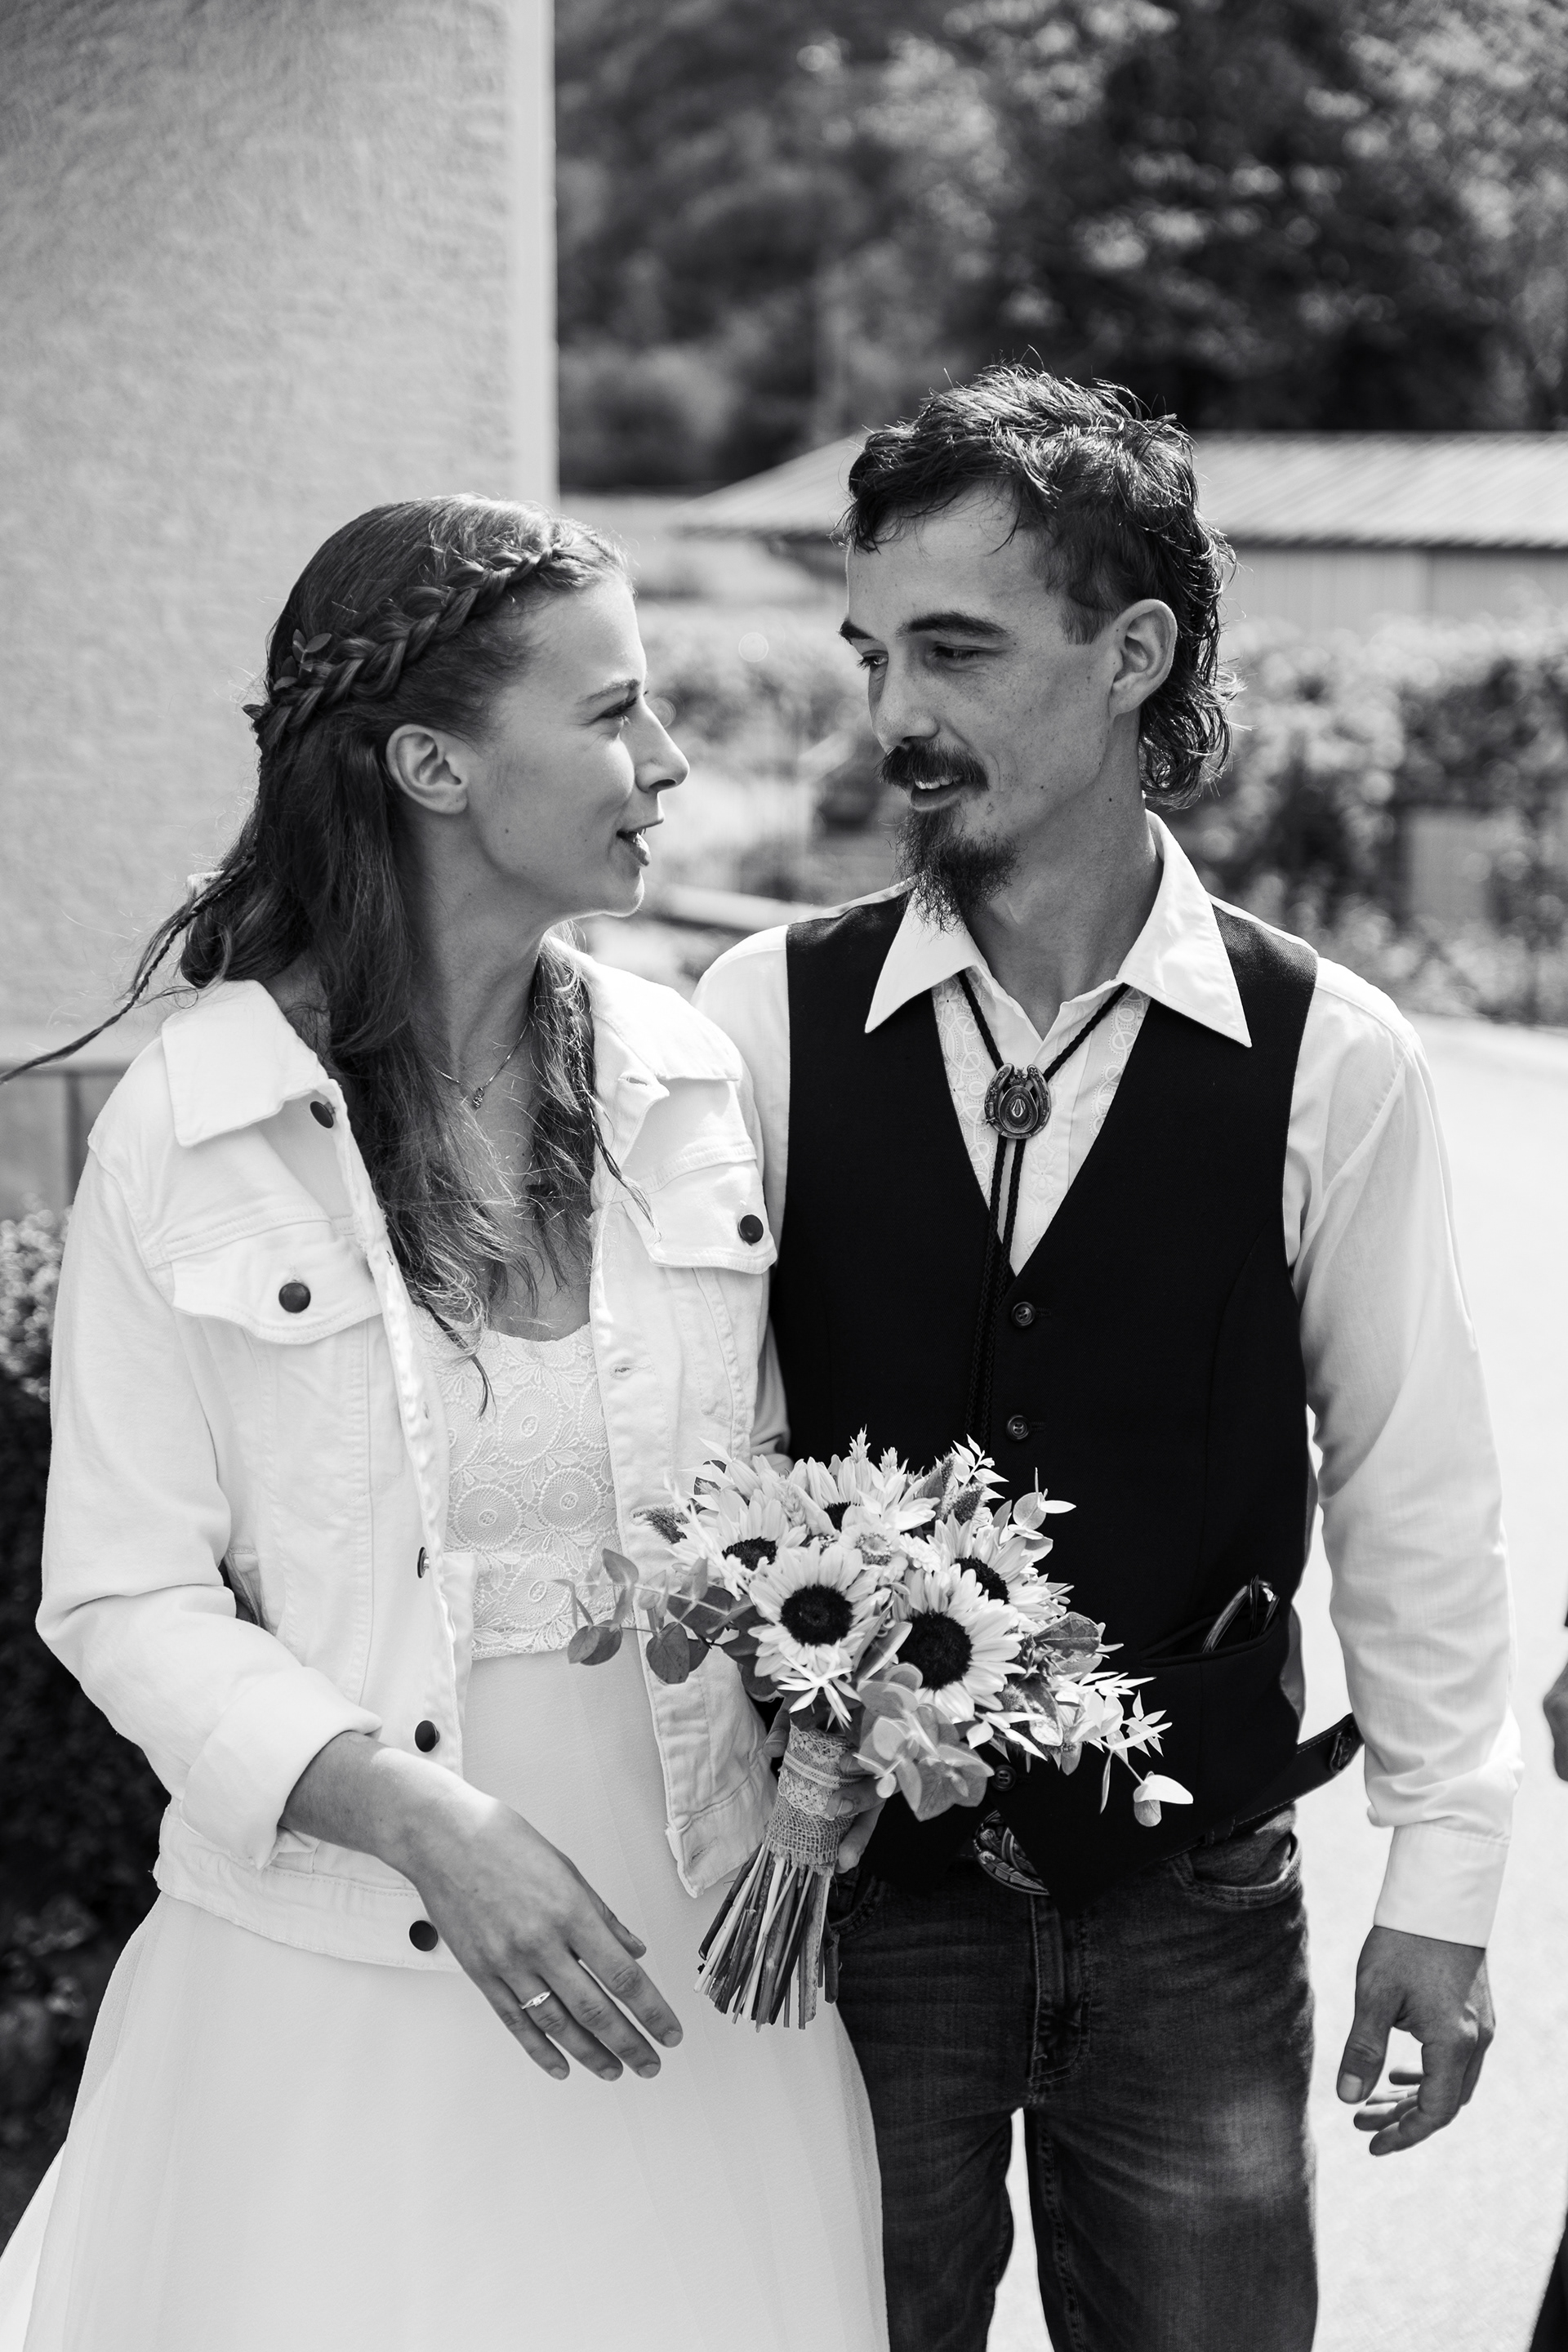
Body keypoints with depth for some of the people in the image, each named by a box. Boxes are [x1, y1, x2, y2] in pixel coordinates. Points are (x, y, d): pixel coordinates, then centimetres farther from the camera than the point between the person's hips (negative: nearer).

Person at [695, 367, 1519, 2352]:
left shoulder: (1327, 1061, -8)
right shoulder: (771, 1019, -6)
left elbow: (1411, 1493, -1)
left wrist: (1442, 1887, 1)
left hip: (1193, 1896, 0)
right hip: (850, 1875, 0)